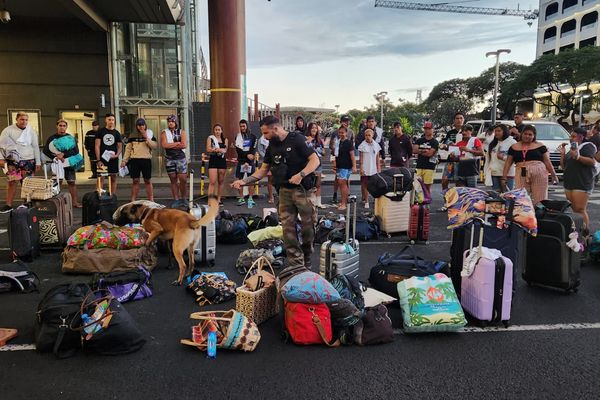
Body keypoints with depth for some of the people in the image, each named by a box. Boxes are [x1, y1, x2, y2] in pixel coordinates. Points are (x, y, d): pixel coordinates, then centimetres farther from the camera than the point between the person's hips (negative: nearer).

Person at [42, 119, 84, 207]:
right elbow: (45, 151, 0)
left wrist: (63, 154, -15)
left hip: (69, 163, 1)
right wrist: (55, 157, -12)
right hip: (57, 163, -1)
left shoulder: (71, 137, 6)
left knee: (71, 182, 1)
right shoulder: (52, 138, 3)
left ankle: (75, 201, 5)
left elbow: (76, 151, -5)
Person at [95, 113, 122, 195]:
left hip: (113, 159, 2)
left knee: (113, 178, 6)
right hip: (102, 158, -2)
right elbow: (97, 146, -2)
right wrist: (98, 160, -11)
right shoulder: (100, 131, 2)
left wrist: (117, 155, -14)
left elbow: (120, 146, 7)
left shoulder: (117, 133, 8)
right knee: (101, 178, -3)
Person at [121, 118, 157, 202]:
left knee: (148, 181, 5)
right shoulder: (132, 136, 9)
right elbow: (128, 149, 8)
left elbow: (155, 146, -6)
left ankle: (151, 200, 11)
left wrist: (146, 138, -12)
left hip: (146, 160, -1)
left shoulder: (150, 135, 7)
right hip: (134, 160, 1)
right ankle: (133, 201, 8)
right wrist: (124, 161, 2)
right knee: (135, 181, 4)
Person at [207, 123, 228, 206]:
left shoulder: (225, 140, 10)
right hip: (213, 161, -3)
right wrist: (219, 149, -15)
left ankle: (218, 199, 19)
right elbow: (208, 150, -8)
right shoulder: (210, 138, 3)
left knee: (221, 181, 8)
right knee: (212, 182, -11)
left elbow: (225, 150, 0)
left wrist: (215, 149, -15)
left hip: (222, 161, 3)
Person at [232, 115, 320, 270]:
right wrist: (244, 181, 3)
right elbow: (263, 170, 14)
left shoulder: (297, 140, -8)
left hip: (303, 189, -5)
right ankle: (296, 265, 9)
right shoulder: (272, 146, 11)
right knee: (288, 229, 2)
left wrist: (300, 175, -25)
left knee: (308, 226, 2)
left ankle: (307, 261, 22)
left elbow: (315, 160, -13)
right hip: (285, 190, 6)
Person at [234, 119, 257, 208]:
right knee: (239, 180, 0)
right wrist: (247, 155, -17)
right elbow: (238, 150, -3)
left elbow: (253, 150, -4)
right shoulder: (238, 137, 7)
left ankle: (250, 199, 4)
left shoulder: (253, 137, 4)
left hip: (250, 162, -1)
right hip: (241, 161, 1)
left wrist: (247, 162, -13)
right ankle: (241, 198, 9)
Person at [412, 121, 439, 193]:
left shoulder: (434, 142, 2)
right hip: (419, 166, 3)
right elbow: (415, 150, 0)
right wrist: (424, 151, -11)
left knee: (427, 186, -2)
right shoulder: (419, 140, 15)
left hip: (429, 167, -3)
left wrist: (419, 151, 0)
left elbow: (430, 153, -10)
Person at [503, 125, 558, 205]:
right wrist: (504, 176, 4)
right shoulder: (514, 147, 12)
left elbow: (547, 162, 11)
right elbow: (508, 162, 13)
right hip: (521, 175, 1)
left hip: (538, 174, -1)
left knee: (539, 199, -3)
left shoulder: (540, 146, 9)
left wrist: (554, 175, 11)